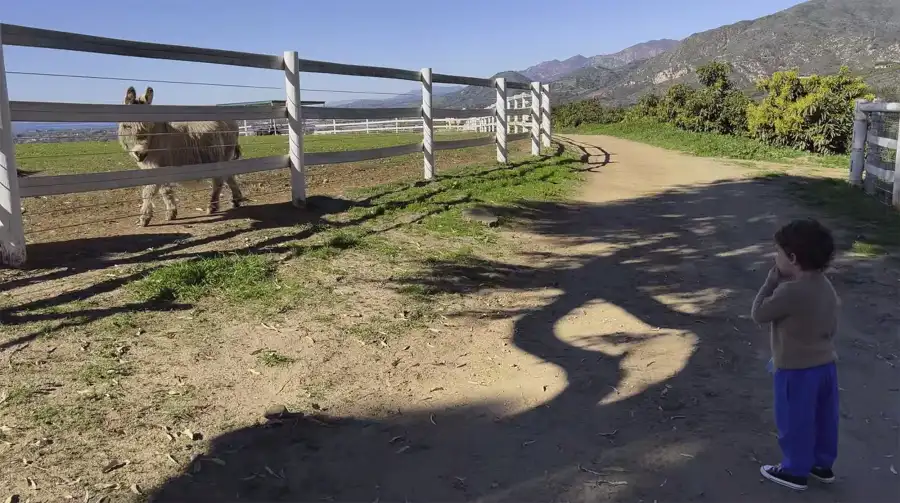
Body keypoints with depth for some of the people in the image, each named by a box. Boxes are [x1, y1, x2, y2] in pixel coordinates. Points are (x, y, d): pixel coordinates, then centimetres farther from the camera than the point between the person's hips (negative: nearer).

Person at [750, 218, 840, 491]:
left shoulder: (790, 290, -27)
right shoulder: (825, 285, 1)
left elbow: (758, 314, -14)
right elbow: (831, 327, 10)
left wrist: (773, 278, -11)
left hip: (796, 370, -8)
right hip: (826, 364, 8)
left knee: (794, 422, 8)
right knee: (824, 418, 20)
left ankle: (795, 471, 22)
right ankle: (823, 464, 36)